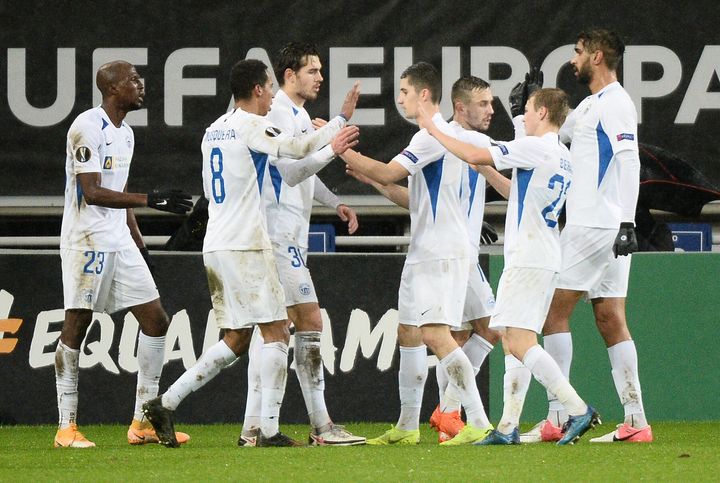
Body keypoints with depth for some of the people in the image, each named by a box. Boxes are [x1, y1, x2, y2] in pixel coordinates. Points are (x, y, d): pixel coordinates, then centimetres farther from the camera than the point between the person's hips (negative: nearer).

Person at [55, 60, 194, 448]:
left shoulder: (125, 133, 15)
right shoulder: (87, 127, -13)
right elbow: (92, 193, -20)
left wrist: (138, 242, 21)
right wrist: (151, 199, -26)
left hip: (119, 242, 9)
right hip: (86, 240, -9)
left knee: (155, 320, 3)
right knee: (77, 325, -4)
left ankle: (142, 423, 7)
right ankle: (67, 427, 1)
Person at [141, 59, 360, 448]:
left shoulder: (214, 130, 17)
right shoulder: (251, 126, -9)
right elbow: (299, 148, -11)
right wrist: (341, 120, 2)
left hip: (216, 247, 9)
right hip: (245, 246, -9)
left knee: (236, 339, 12)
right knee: (276, 333, -4)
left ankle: (165, 404, 7)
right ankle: (269, 429, -8)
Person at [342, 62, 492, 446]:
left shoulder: (434, 135, -14)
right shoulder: (433, 136, 18)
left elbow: (388, 172, -21)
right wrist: (372, 179, 19)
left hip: (443, 252, -11)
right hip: (423, 252, 11)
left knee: (435, 334, -17)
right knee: (408, 334, 14)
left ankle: (478, 422, -20)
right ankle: (407, 426, 21)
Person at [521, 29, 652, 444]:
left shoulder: (615, 104, -10)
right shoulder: (591, 105, 19)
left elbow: (629, 162, -20)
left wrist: (627, 223, -26)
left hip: (597, 227, -9)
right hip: (587, 223, 9)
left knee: (554, 312, -7)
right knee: (611, 321, 5)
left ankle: (557, 417, -8)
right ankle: (635, 422, 1)